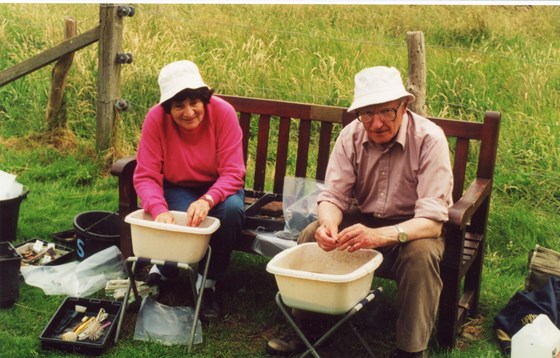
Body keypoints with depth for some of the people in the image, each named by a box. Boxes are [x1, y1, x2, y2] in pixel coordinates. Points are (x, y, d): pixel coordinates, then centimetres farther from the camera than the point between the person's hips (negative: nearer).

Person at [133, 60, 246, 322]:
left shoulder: (223, 113, -23)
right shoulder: (156, 119, -20)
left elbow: (233, 173, -23)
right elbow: (146, 176, -20)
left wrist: (207, 200, -43)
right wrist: (160, 210, -40)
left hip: (217, 188, 0)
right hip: (177, 189, 0)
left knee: (232, 210, -34)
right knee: (181, 221, -33)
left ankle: (208, 283, -11)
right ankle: (165, 266, 6)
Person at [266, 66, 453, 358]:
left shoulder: (429, 139, -24)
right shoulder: (351, 136, -11)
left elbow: (432, 220, -29)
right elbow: (333, 196, -10)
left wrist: (379, 236, -47)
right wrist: (328, 224, -36)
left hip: (411, 230, -3)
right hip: (363, 220, 4)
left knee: (421, 253, -34)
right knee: (311, 234, -18)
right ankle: (302, 327, 0)